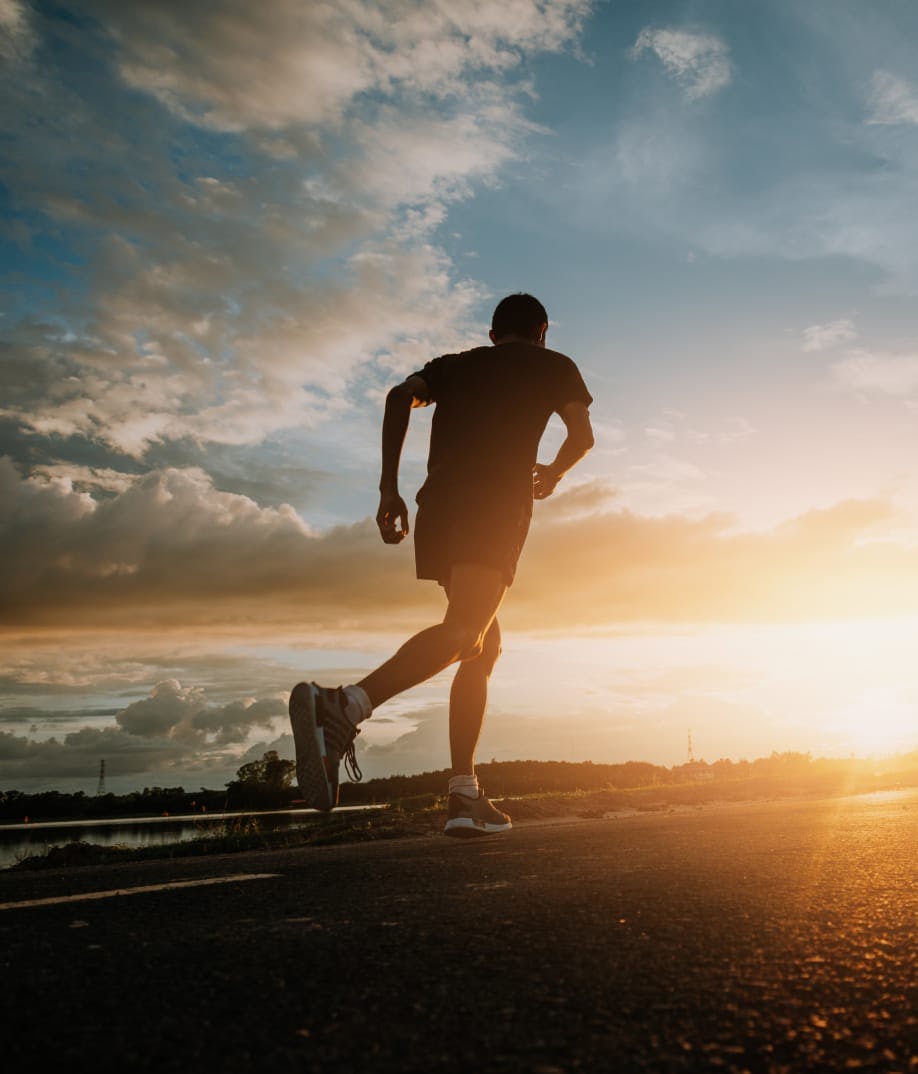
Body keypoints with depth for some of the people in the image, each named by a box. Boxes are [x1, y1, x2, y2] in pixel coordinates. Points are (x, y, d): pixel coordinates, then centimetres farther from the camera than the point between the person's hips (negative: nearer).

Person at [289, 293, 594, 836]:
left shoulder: (454, 365, 30)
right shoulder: (554, 366, 25)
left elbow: (401, 396, 10)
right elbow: (582, 435, 17)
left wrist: (389, 487, 5)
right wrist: (553, 474, 39)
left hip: (439, 504, 5)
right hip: (499, 497, -5)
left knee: (486, 643, 13)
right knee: (463, 633, -22)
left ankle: (465, 795, 4)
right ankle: (346, 705, -48)